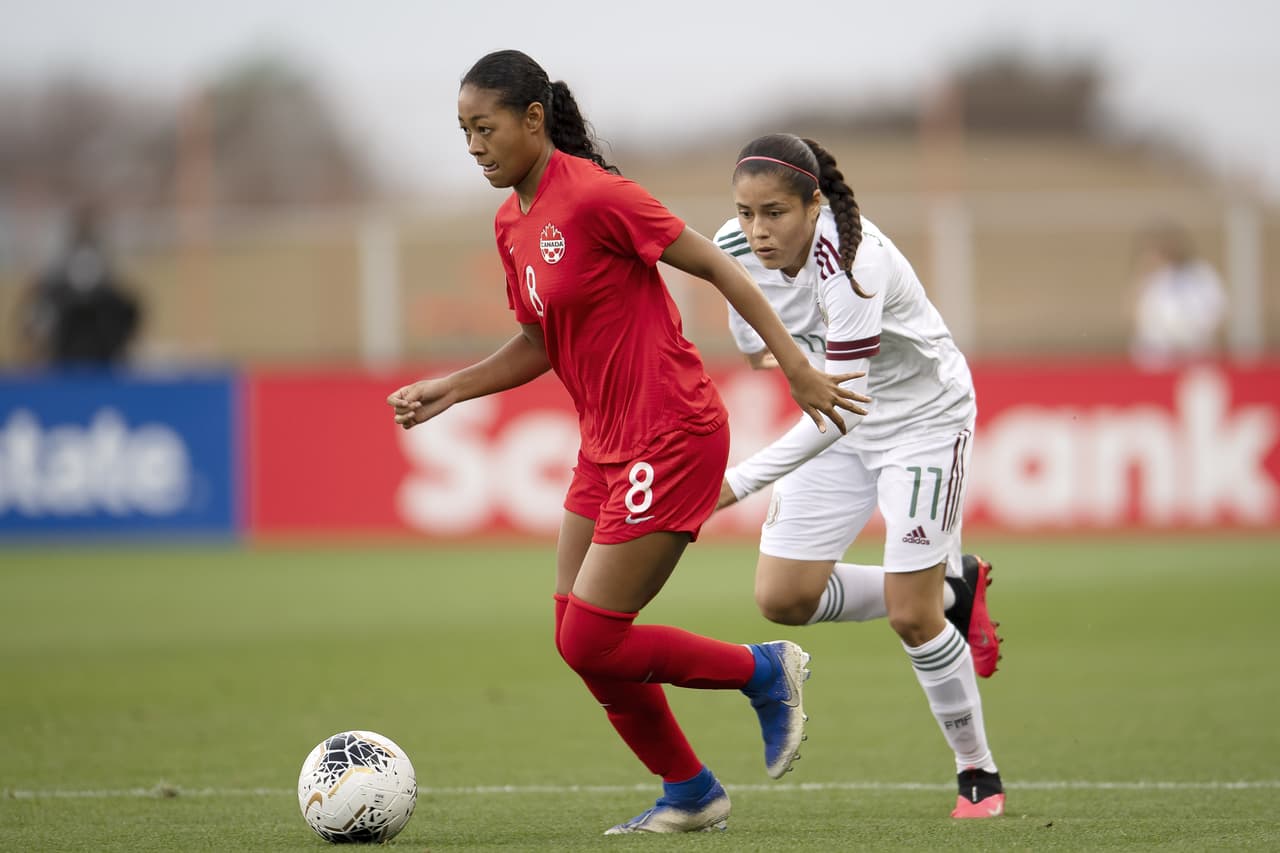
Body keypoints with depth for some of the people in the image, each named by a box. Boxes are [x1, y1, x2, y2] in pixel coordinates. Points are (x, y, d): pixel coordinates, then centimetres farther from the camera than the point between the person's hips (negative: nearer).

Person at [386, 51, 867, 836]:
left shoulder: (593, 197, -18)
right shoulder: (512, 225, 9)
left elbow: (717, 268, -14)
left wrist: (796, 368, -13)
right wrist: (450, 390, 7)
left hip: (671, 440, -9)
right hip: (607, 446, 9)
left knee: (591, 643, -9)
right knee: (579, 641, 8)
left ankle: (765, 671, 10)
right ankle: (691, 795, 22)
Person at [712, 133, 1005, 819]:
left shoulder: (849, 266, -35)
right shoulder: (736, 246, -14)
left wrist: (739, 482, -40)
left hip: (926, 416, -7)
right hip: (843, 421, 7)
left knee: (911, 616, -11)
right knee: (781, 599, -2)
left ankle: (978, 772, 8)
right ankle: (938, 592, 20)